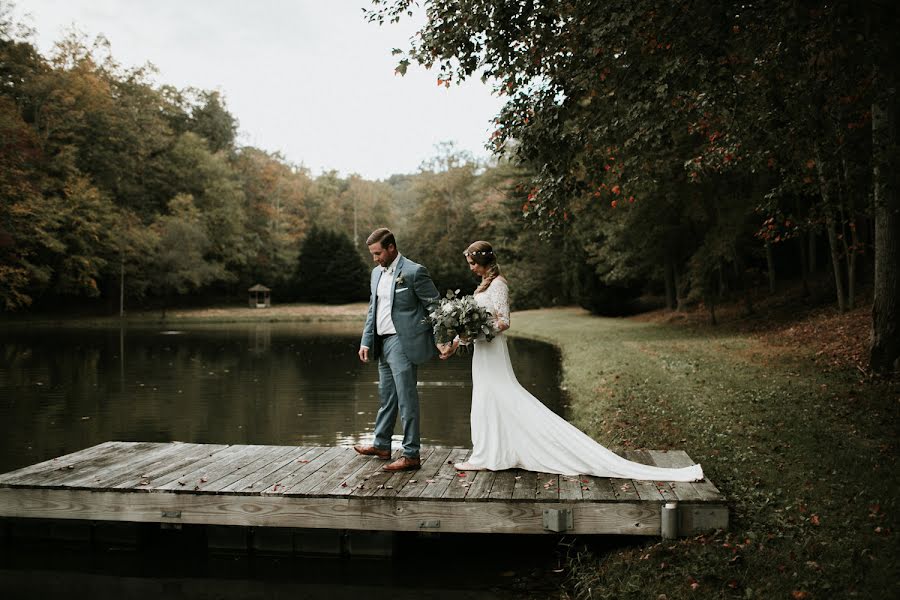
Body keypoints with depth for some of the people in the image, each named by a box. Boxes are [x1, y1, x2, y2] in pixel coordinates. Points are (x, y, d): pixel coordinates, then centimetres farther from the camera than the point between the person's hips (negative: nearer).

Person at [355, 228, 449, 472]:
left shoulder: (414, 272, -11)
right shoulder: (377, 273, 13)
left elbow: (435, 307, -10)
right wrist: (366, 342, 13)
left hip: (402, 343, -8)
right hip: (383, 343, 8)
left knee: (406, 399, -4)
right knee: (386, 397, 19)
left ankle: (411, 455, 3)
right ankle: (381, 445, 32)